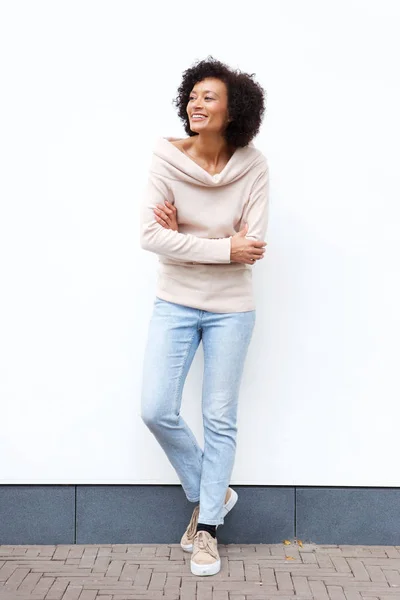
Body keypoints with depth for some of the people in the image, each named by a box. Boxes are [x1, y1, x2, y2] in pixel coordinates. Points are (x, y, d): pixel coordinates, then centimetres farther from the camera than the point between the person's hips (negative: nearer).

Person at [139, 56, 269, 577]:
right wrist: (223, 247, -19)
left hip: (230, 308, -1)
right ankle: (211, 494, 23)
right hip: (175, 303, 1)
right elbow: (150, 236, -18)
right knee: (157, 411, -3)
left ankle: (207, 527, 23)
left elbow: (252, 246, -15)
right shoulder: (167, 159, -11)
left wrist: (185, 238, -18)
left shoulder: (253, 167, -12)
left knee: (220, 418, 6)